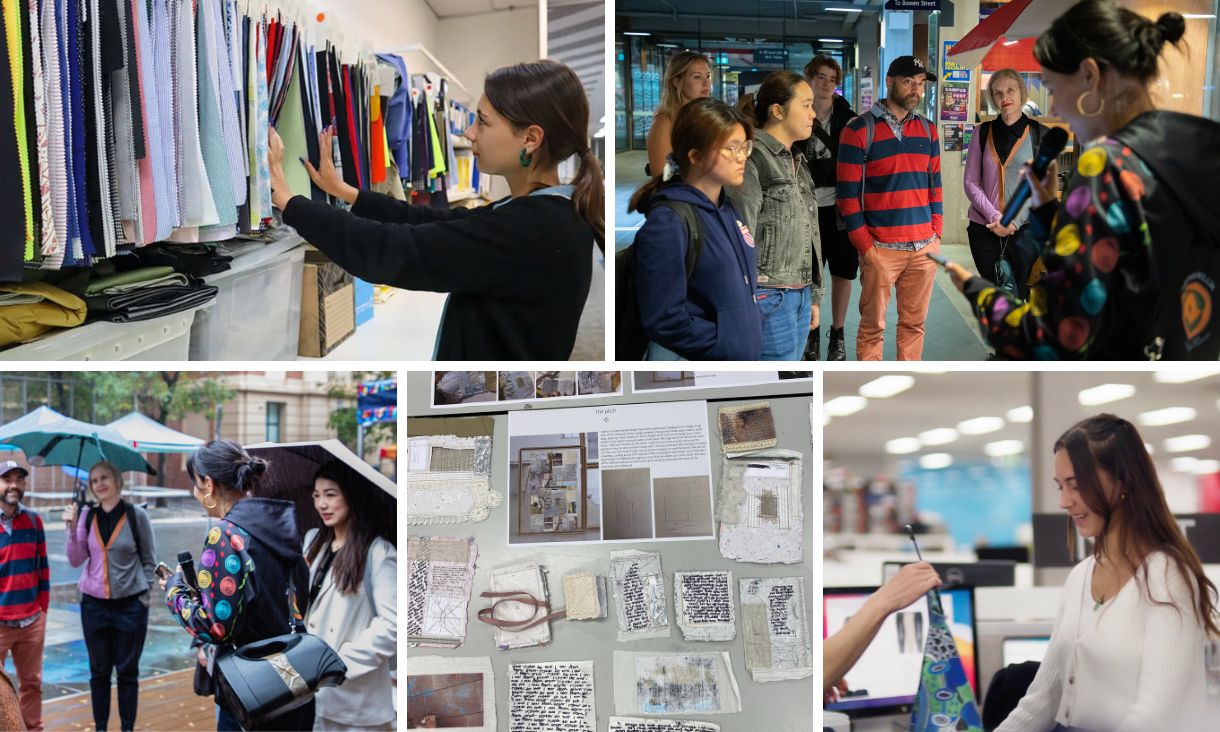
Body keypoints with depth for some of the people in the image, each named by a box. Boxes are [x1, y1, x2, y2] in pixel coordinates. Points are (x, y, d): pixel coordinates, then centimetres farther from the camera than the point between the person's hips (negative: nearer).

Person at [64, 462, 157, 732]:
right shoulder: (86, 516, 2)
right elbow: (76, 561, -1)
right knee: (99, 671, 11)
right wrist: (72, 529, -12)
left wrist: (144, 594, -3)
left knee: (127, 671, 6)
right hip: (94, 604, 2)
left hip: (130, 605, -2)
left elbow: (149, 561, 2)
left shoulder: (136, 516, -5)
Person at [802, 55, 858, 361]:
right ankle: (812, 332, 19)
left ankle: (837, 334, 18)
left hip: (840, 206, 0)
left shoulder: (848, 120, 3)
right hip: (807, 206, 0)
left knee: (842, 271, 6)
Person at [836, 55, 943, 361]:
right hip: (881, 249, -5)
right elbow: (847, 194, -7)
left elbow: (934, 184, 18)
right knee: (873, 326, 1)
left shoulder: (927, 130, 12)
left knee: (914, 323, 10)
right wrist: (866, 246, -11)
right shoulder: (859, 130, -6)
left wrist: (935, 232, 7)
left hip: (925, 247, 5)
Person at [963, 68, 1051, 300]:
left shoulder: (1040, 133, 3)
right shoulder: (983, 132, 8)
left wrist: (1015, 220, -12)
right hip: (983, 228, 2)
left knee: (1019, 294, -1)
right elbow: (971, 181, 4)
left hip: (1024, 229, -2)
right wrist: (994, 217, -10)